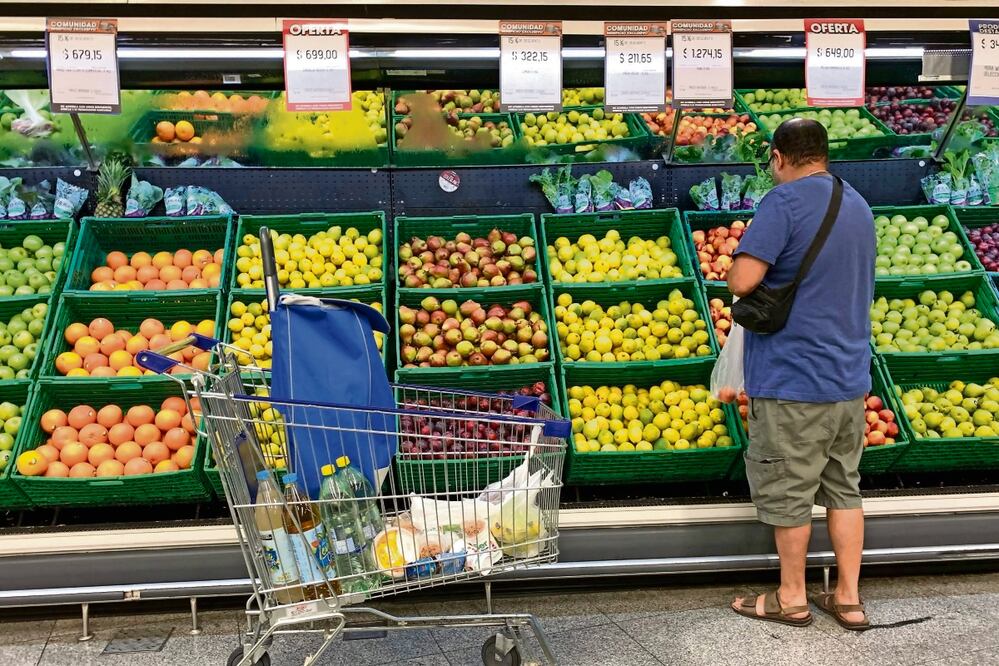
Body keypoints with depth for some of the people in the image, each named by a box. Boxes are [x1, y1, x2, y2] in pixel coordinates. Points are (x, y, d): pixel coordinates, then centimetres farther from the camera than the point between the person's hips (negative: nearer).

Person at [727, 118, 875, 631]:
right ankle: (848, 598, 23)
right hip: (850, 377, 8)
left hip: (793, 381, -8)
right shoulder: (858, 205, 12)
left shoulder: (785, 201, -15)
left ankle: (792, 598, 20)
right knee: (843, 487, 16)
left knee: (787, 493, 6)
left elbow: (742, 281, -25)